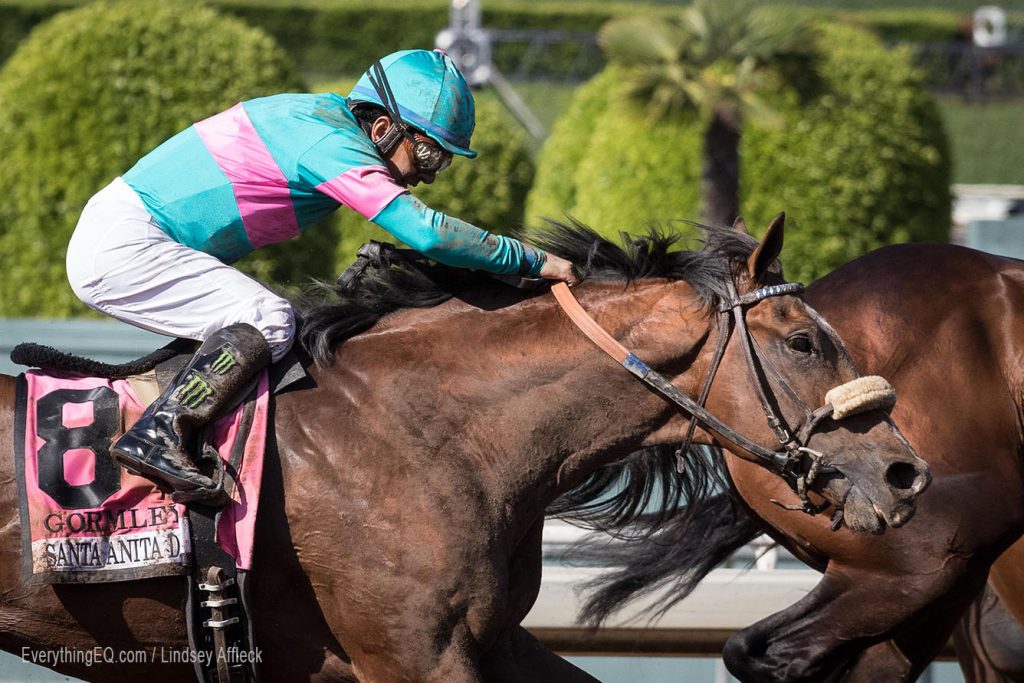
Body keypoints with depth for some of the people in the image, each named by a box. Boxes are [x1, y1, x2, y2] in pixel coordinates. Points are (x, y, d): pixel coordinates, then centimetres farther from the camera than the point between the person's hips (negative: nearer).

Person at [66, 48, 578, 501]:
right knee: (267, 322, -20)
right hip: (123, 247, -10)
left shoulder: (328, 115, 11)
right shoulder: (337, 148, -19)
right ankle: (157, 436, -26)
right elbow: (427, 233, -27)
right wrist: (531, 261, -19)